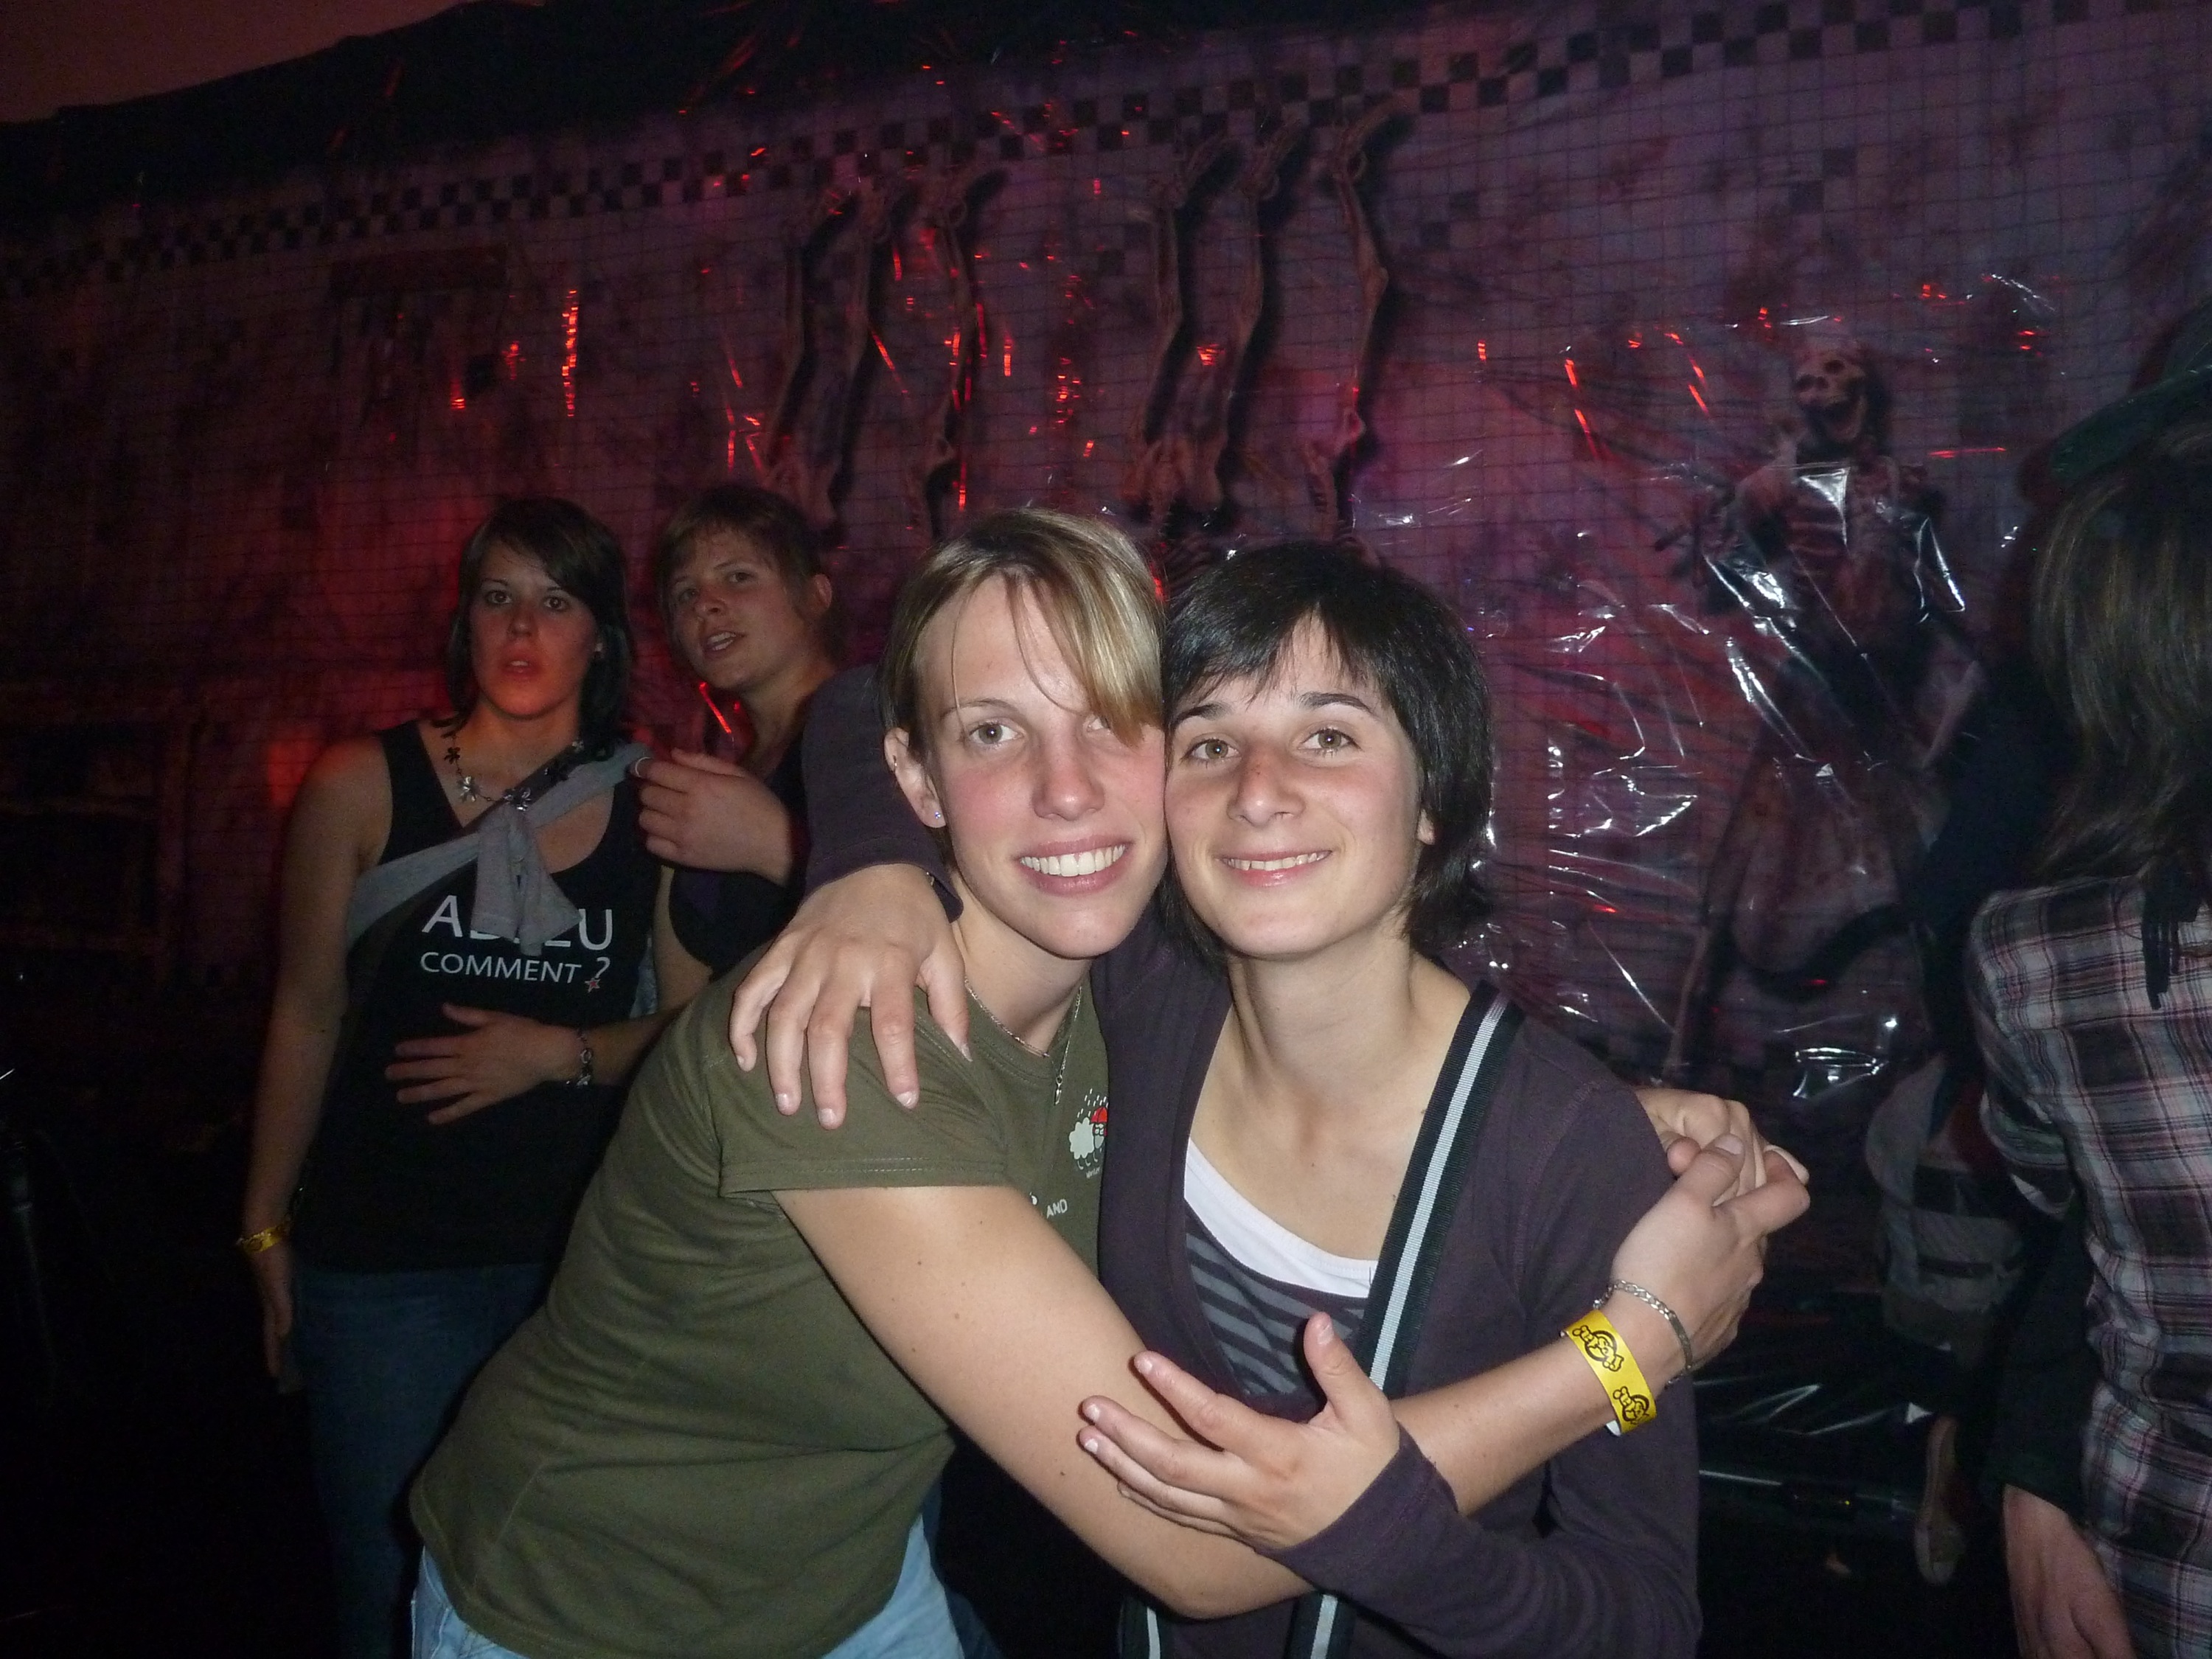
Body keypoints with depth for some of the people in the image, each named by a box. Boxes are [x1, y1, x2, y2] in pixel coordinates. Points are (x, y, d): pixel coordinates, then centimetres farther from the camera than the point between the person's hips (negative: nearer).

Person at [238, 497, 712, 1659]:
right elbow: (307, 1014, 1)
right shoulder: (363, 787, -3)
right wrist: (265, 1226, 3)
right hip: (383, 1256, -1)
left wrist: (559, 1054, -12)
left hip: (584, 1250, 1)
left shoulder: (652, 808, 0)